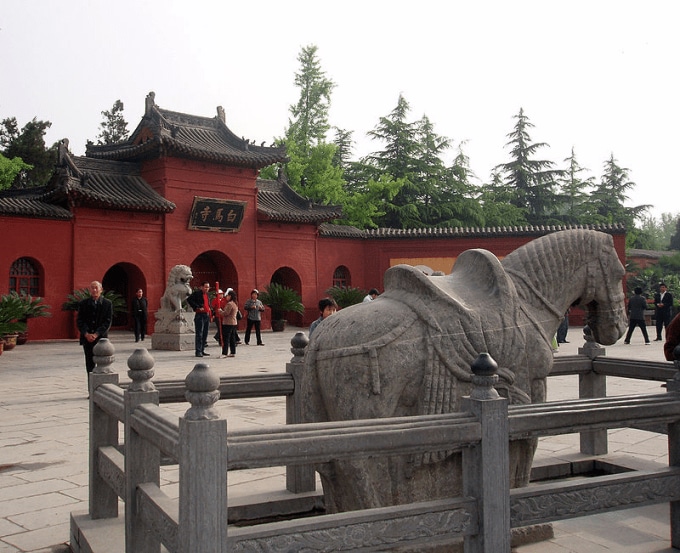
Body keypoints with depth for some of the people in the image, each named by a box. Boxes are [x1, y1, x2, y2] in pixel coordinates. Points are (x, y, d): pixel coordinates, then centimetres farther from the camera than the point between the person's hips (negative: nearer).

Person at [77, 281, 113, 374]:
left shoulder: (107, 304, 3)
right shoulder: (83, 304, 7)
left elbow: (108, 322, -3)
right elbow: (79, 321, 2)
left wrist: (96, 334, -14)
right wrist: (86, 334, -14)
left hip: (101, 338, -1)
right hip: (87, 338, 1)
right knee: (90, 364, 3)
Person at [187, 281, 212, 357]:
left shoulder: (207, 295, 17)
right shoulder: (196, 293, -6)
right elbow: (189, 300, -16)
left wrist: (210, 314, 15)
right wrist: (197, 307, -18)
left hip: (207, 315, 8)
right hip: (200, 315, -8)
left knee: (205, 334, 10)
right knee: (199, 334, -8)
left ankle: (202, 350, 18)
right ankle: (198, 351, -7)